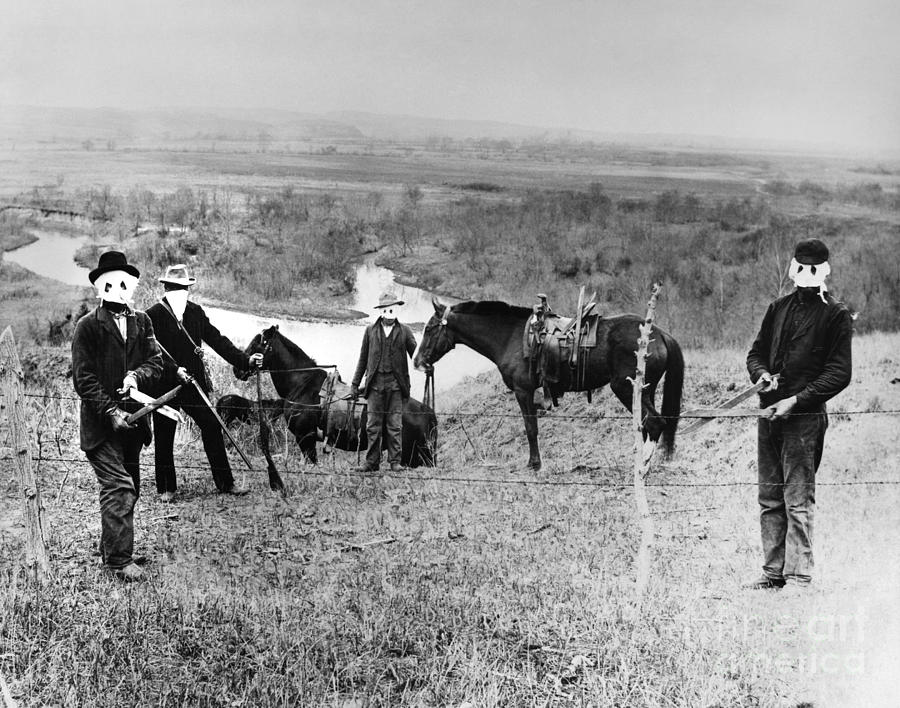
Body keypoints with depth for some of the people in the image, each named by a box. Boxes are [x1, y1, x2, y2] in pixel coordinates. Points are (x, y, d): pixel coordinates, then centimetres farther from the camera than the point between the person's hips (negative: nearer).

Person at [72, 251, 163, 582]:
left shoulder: (141, 321, 11)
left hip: (133, 420, 6)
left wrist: (137, 376, -16)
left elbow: (156, 362, 5)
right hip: (101, 423, -6)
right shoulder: (88, 326, -5)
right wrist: (110, 411, -18)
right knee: (119, 487, -12)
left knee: (129, 488, 12)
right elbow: (83, 378, -9)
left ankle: (111, 548, 27)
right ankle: (119, 560, -9)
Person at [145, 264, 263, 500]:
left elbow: (217, 339, 6)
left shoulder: (196, 312, 8)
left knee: (212, 428, 2)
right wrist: (174, 370, -28)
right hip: (165, 385, -4)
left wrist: (245, 360, -3)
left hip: (194, 382, 4)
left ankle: (225, 483, 10)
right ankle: (166, 488, 18)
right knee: (164, 437, 5)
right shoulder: (153, 315, -7)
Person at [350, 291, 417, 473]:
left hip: (396, 384, -1)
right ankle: (372, 462, 8)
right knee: (373, 425, 2)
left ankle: (395, 461, 7)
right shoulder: (370, 331, 10)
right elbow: (363, 359, 13)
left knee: (395, 425, 0)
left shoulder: (404, 331, 6)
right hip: (375, 383, 1)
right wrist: (355, 384, 12)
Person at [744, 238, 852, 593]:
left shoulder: (836, 315, -1)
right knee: (769, 498, 9)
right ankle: (773, 572, 16)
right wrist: (762, 374, -3)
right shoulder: (779, 308, 15)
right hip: (770, 413, 6)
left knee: (798, 500, -5)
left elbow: (839, 373, -6)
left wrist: (796, 400, -15)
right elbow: (756, 352, 20)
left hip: (805, 416, -6)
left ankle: (798, 575, 0)